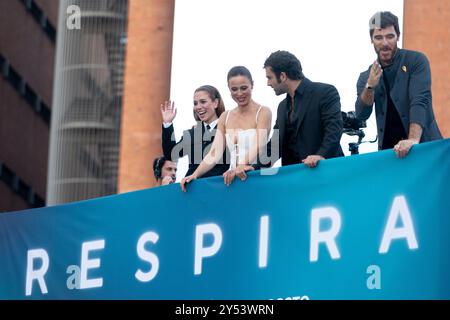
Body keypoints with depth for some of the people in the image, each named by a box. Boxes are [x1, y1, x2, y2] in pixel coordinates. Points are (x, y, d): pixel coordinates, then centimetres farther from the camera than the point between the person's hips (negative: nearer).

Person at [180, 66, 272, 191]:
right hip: (231, 179, 4)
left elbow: (258, 148, -13)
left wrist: (240, 169, -31)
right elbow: (214, 154, 7)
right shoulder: (225, 117, 16)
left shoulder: (263, 112, 1)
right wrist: (195, 175, -10)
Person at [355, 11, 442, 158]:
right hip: (388, 150, 3)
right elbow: (362, 115, -1)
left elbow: (420, 100, -17)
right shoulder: (366, 77, 8)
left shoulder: (416, 61, -4)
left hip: (424, 145, -3)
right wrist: (370, 86, -19)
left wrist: (414, 140, -31)